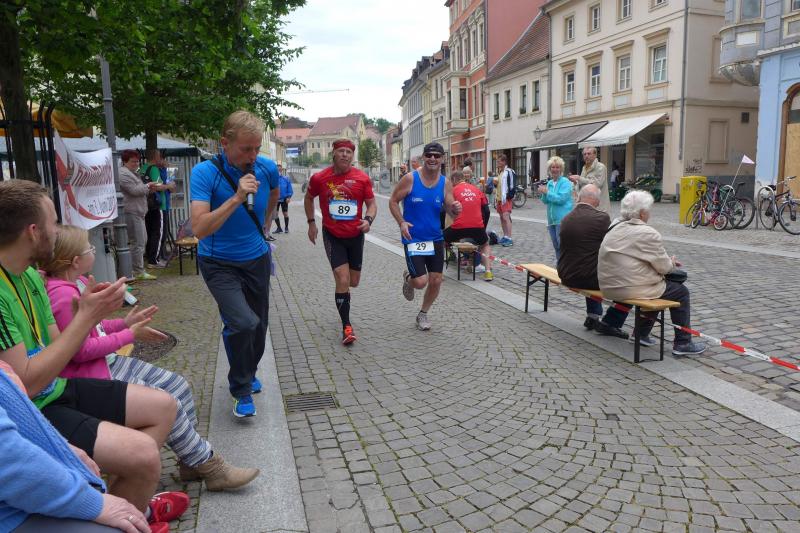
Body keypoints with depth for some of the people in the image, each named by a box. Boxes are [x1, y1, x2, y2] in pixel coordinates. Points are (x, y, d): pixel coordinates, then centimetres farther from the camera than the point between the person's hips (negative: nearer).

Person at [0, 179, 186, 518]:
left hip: (56, 389, 9)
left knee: (163, 406, 8)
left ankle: (133, 503, 20)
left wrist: (91, 312, -10)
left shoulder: (30, 275, 5)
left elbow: (55, 350, 8)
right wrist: (86, 317, -22)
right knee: (144, 454, -22)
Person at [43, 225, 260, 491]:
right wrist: (130, 334, -15)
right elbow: (81, 351, -22)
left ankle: (191, 460, 12)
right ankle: (210, 467, 1)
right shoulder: (63, 295, -23)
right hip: (88, 375, -10)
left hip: (108, 361, 10)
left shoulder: (76, 283, 7)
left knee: (177, 385, 4)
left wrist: (125, 323, 2)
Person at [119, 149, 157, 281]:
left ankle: (139, 270, 19)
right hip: (132, 213, -11)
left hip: (138, 212, 11)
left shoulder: (132, 173, 23)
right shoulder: (123, 174, -11)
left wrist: (149, 190, 10)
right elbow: (134, 190, -19)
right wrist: (147, 186, -3)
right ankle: (138, 272, -6)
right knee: (138, 243, -10)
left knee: (143, 240, 13)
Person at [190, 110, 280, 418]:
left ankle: (248, 373, 44)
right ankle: (241, 390, 1)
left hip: (257, 259, 5)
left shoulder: (267, 168, -8)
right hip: (219, 263, -5)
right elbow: (199, 229, -32)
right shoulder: (205, 173, -22)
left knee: (259, 325, 14)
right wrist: (236, 198, -37)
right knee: (243, 323, -23)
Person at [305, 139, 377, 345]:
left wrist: (368, 220, -19)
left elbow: (372, 204, 1)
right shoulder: (319, 178, -7)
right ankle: (346, 326, 1)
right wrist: (311, 223, 7)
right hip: (332, 235, -2)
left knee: (353, 282, 13)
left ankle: (341, 292, 51)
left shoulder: (362, 179, -7)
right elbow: (308, 198, 12)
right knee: (342, 280, -13)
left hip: (356, 235, 2)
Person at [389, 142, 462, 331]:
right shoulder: (410, 179, -11)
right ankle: (408, 278, 28)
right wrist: (401, 222, -16)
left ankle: (423, 314, 31)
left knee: (436, 281, 6)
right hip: (413, 239, -4)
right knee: (421, 282, -11)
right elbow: (393, 201, -3)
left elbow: (451, 211, 1)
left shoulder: (445, 183, -1)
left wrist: (455, 209, -23)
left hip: (435, 239, 4)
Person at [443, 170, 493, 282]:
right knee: (485, 245, 32)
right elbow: (486, 211, 17)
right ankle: (488, 272, 16)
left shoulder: (454, 190, 7)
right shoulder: (476, 189, 17)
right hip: (477, 227, 3)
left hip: (459, 227, -3)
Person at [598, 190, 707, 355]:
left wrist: (667, 261, 18)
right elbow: (663, 267, -10)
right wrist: (672, 262, 13)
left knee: (657, 285, 32)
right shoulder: (648, 233, -16)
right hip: (630, 289, -8)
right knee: (681, 292, 12)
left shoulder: (614, 228, 10)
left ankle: (642, 334, 35)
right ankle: (683, 343, 16)